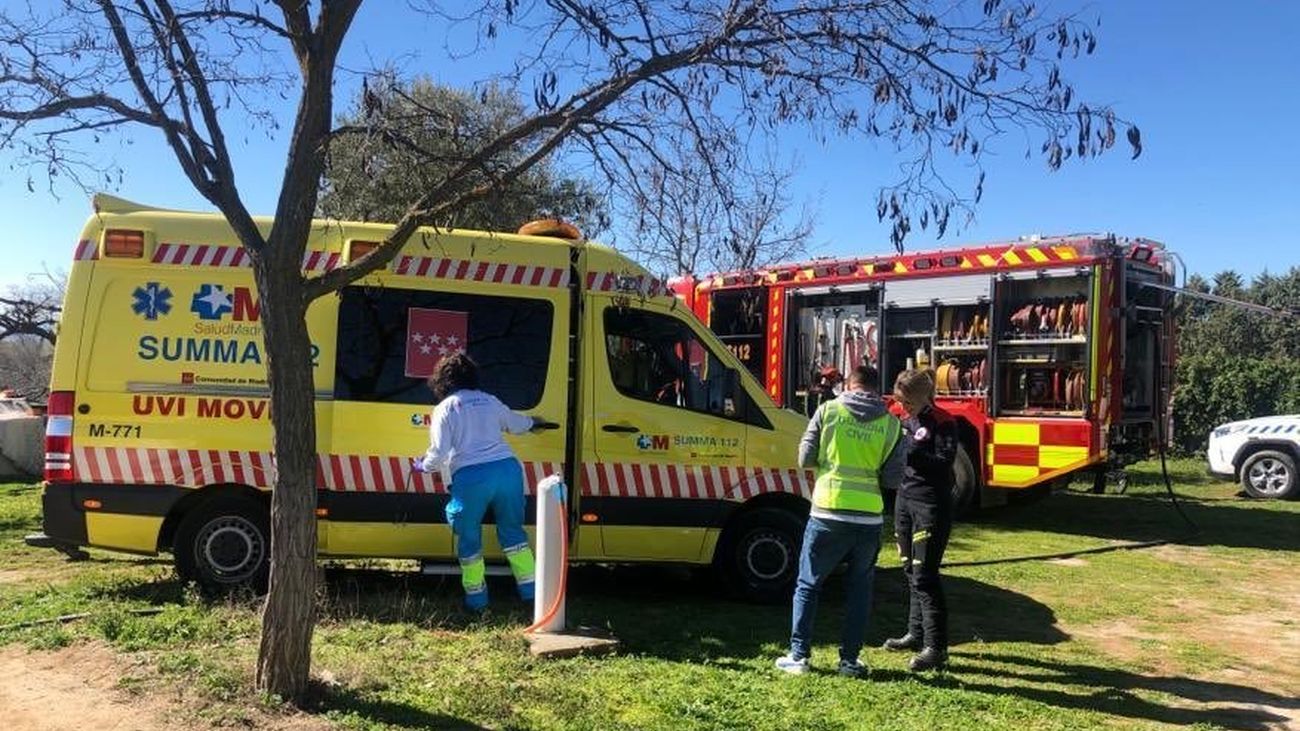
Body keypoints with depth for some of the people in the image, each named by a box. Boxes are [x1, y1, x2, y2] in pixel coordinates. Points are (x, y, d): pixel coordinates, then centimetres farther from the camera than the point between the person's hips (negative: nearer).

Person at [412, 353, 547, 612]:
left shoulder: (445, 408, 3)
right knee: (512, 530, 18)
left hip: (470, 477, -4)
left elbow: (439, 452, -3)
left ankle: (477, 598, 20)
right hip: (507, 469, 4)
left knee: (469, 537, 14)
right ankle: (529, 589, 20)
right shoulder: (490, 401, 17)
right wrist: (532, 422, 56)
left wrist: (423, 466, 18)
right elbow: (516, 424, 34)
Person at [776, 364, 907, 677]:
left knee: (808, 585, 11)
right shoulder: (891, 424, 3)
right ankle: (849, 660, 17)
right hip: (869, 517, 2)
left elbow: (805, 458, 0)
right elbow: (893, 479, 2)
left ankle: (798, 655, 11)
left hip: (828, 513, -1)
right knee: (860, 589, 15)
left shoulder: (828, 410, -2)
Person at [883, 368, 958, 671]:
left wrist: (910, 450, -24)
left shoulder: (942, 423, -10)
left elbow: (944, 462, -19)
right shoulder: (907, 421, 12)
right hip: (906, 499, 8)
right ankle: (917, 634, 27)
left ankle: (936, 648, -5)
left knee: (924, 575, -9)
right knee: (911, 571, 15)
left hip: (931, 505, -8)